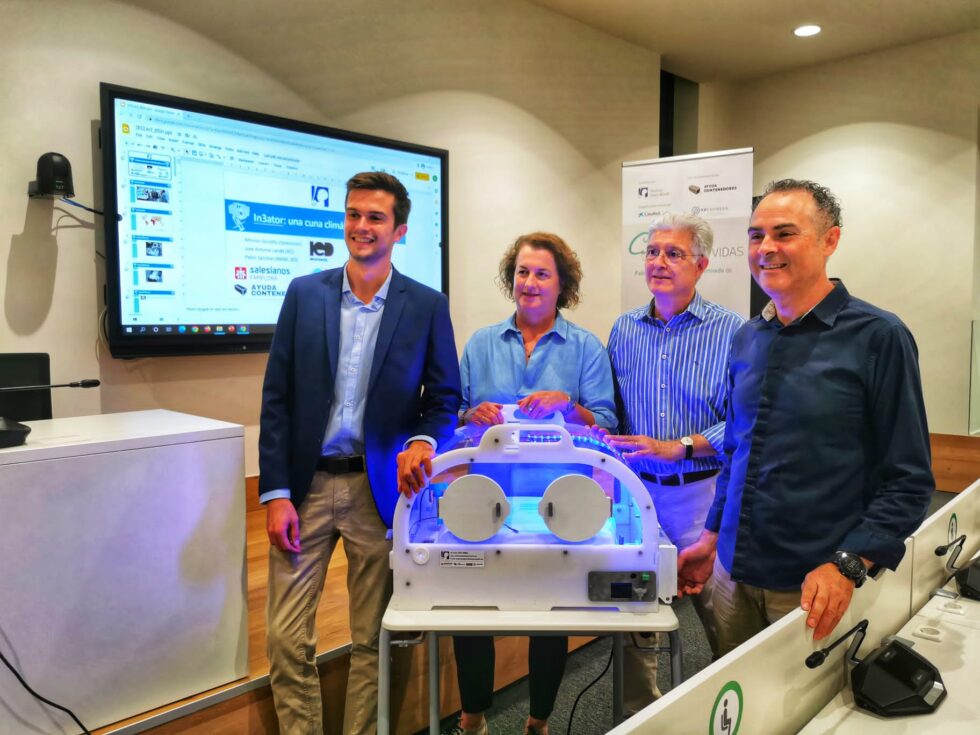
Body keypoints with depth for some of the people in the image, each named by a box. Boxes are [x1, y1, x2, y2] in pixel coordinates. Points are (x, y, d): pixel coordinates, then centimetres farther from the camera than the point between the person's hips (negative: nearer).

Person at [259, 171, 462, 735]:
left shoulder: (427, 306, 0)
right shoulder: (305, 293, 3)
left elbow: (445, 398, 3)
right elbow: (277, 399, 1)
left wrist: (422, 441, -20)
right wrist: (276, 493, -6)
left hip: (379, 488, -1)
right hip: (306, 483, 1)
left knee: (371, 641, 12)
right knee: (287, 641, 5)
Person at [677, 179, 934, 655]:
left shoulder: (878, 337, -11)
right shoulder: (746, 339, 6)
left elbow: (909, 480, -11)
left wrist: (847, 566, -20)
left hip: (814, 587, -5)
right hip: (733, 574, 5)